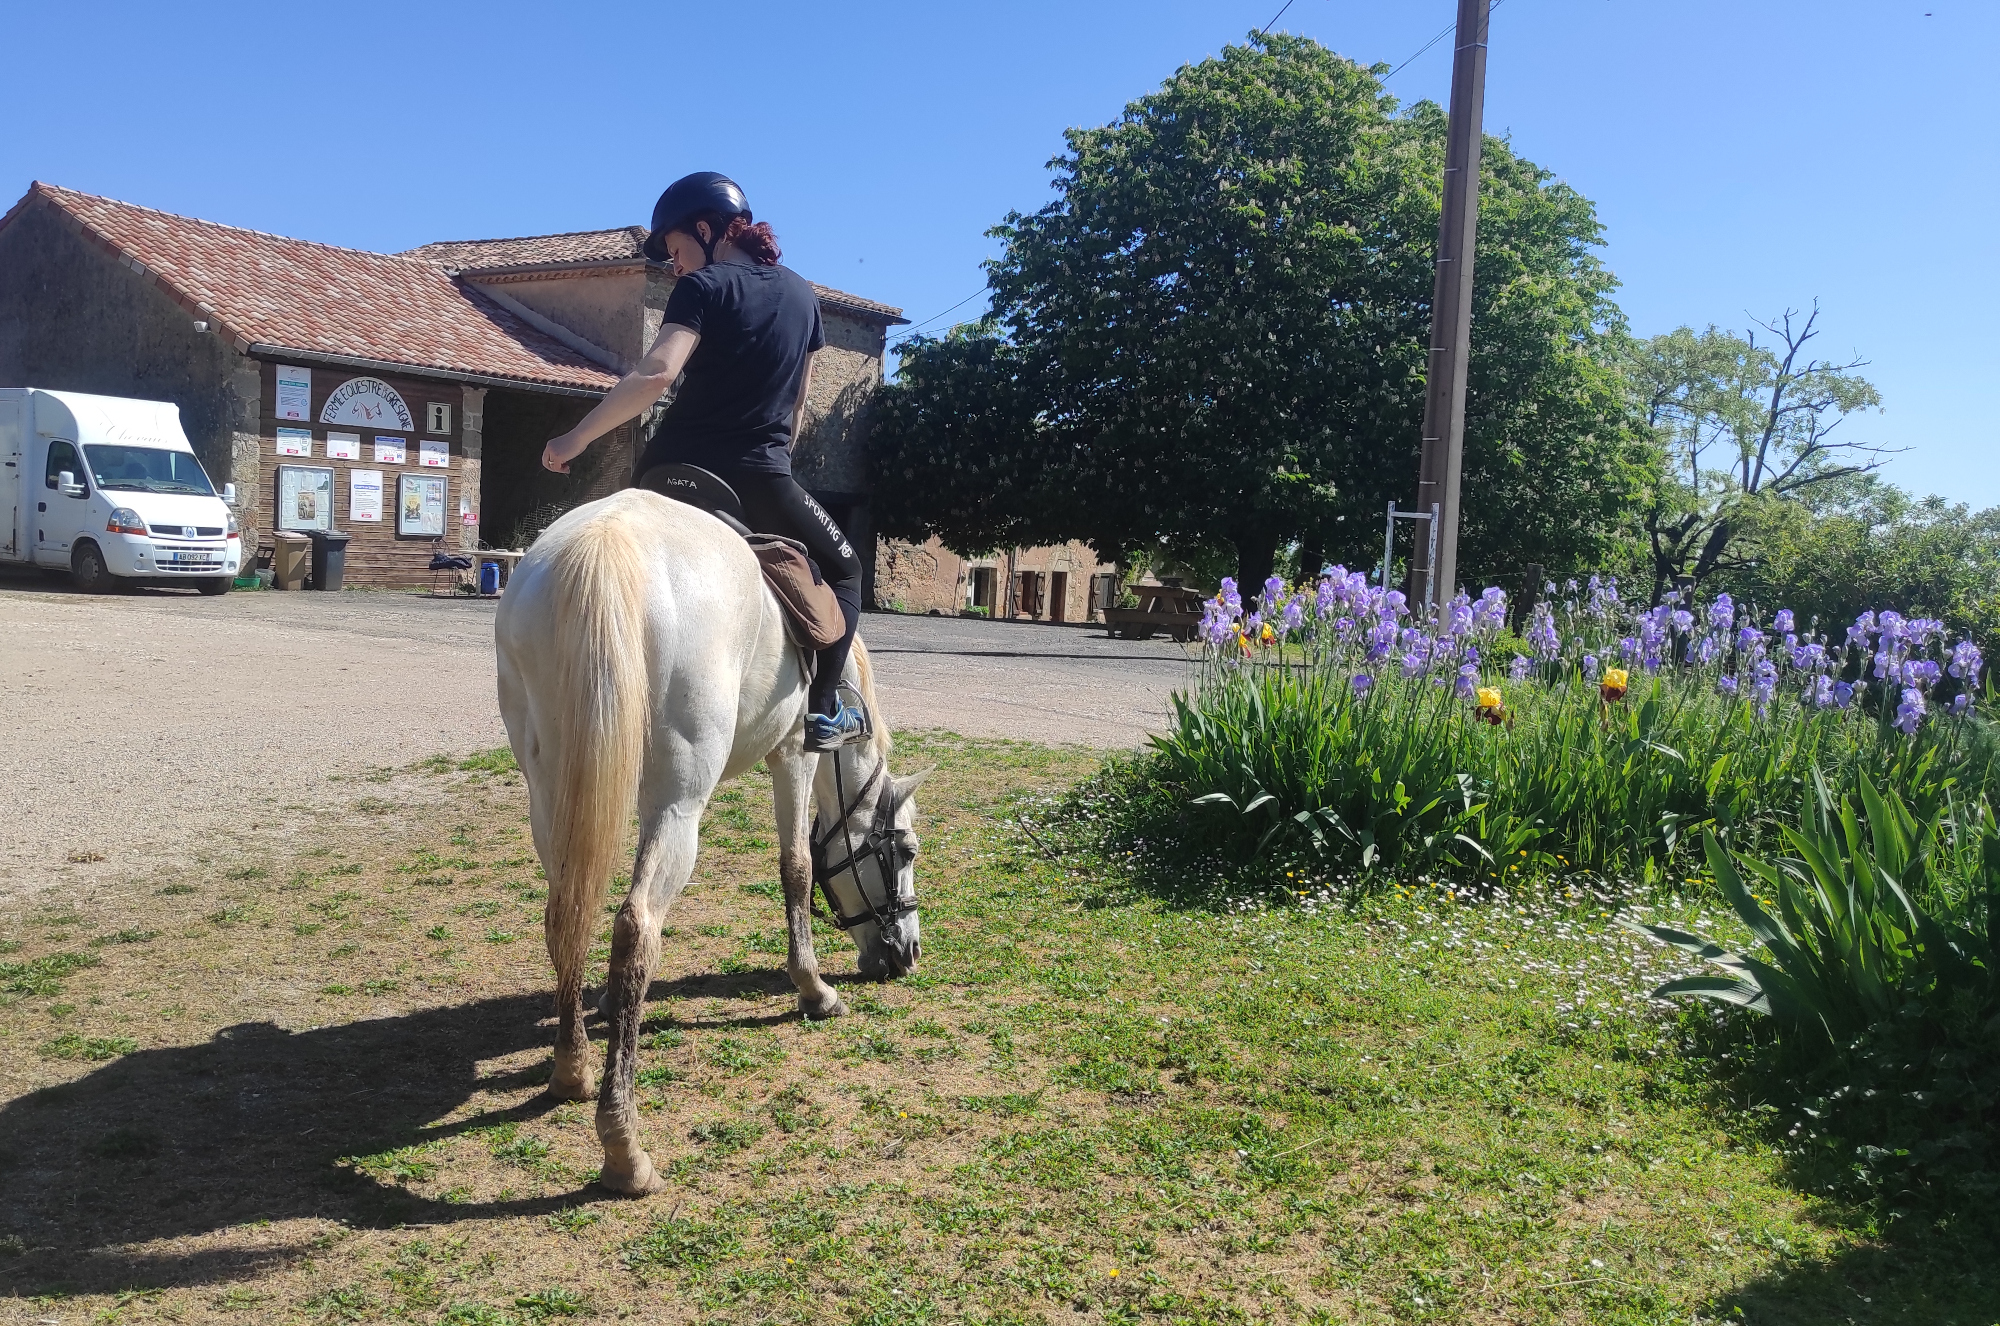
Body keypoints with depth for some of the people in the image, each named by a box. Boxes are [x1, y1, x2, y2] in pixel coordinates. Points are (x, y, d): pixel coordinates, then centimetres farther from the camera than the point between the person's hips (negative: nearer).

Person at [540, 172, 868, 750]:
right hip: (761, 479, 2)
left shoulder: (703, 287, -4)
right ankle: (821, 710, 5)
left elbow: (657, 374, -20)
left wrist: (575, 438, -18)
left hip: (677, 469, -2)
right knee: (843, 571, 19)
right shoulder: (802, 295, 13)